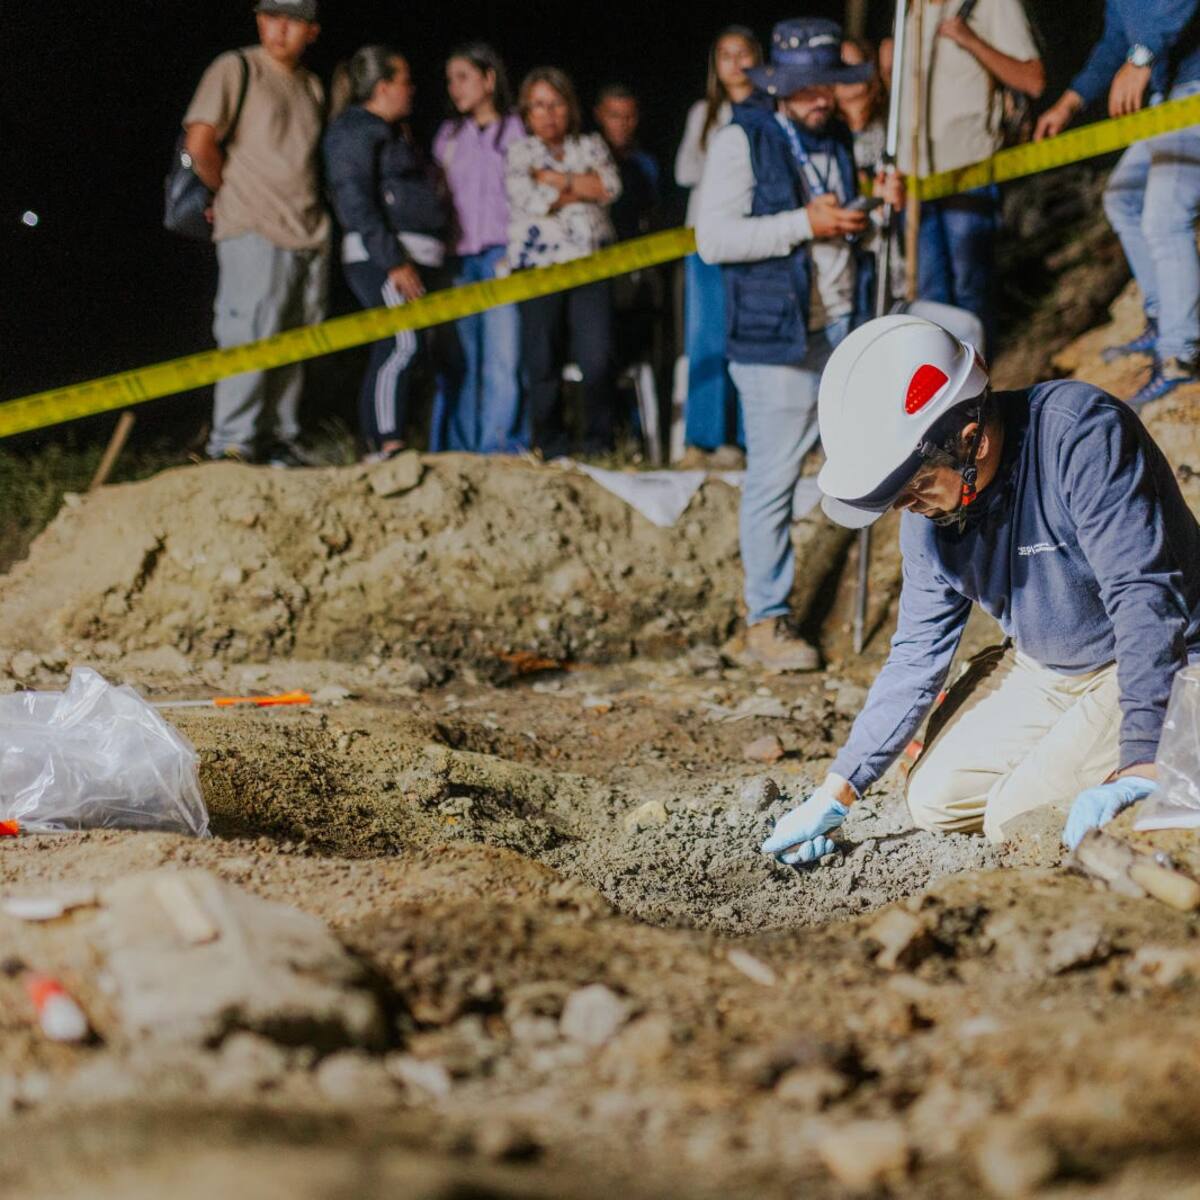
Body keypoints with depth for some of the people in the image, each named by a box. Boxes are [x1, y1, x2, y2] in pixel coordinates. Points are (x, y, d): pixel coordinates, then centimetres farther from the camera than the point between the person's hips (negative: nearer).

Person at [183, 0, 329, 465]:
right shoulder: (236, 70, -4)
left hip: (310, 233, 7)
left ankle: (280, 439, 17)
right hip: (253, 234, -7)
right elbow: (199, 144, -11)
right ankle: (231, 443, -6)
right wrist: (234, 191, 1)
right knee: (250, 338, -10)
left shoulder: (312, 86, 16)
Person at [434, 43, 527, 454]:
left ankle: (499, 448, -12)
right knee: (463, 360, 3)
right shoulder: (448, 135, 19)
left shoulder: (516, 131, 5)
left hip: (502, 257, -4)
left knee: (502, 360, -11)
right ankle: (461, 451, 5)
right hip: (459, 260, 4)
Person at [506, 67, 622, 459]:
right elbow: (532, 200, -8)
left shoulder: (591, 145, 16)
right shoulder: (519, 152, 10)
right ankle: (551, 448, 6)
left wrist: (553, 178, -5)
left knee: (598, 359, -10)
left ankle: (599, 443, -1)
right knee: (543, 362, -3)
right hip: (538, 265, -1)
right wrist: (584, 187, -1)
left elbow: (611, 185, -3)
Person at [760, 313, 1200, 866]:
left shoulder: (1081, 433, -30)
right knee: (935, 801, 2)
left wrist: (1142, 764, -42)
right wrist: (835, 793, 0)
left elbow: (1144, 594, -34)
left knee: (1021, 819, -19)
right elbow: (916, 656, 3)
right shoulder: (927, 511, -7)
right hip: (1039, 668, 8)